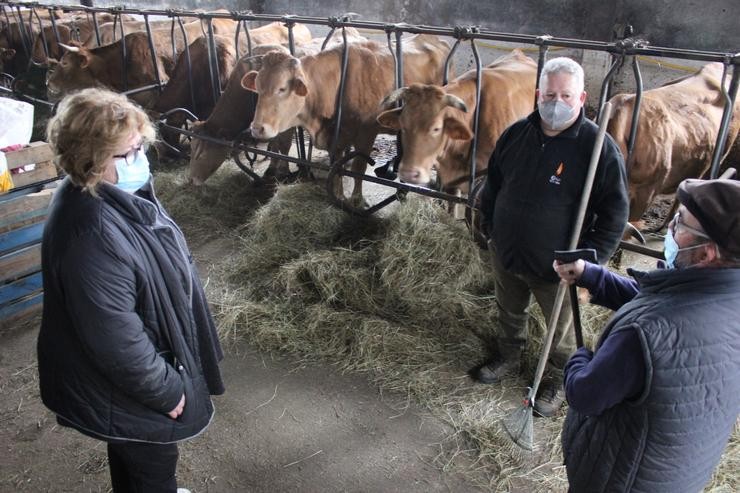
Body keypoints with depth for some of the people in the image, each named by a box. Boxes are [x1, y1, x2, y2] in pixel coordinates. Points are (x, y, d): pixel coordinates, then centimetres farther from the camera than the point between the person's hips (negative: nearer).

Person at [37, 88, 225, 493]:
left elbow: (161, 262, 9)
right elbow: (117, 341, -31)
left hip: (131, 369, 9)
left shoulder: (113, 192, -7)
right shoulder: (93, 238, -38)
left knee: (132, 458, 33)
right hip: (122, 387, -8)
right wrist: (165, 391, -17)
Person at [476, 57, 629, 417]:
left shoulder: (598, 146, -19)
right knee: (509, 313, 26)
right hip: (506, 254, 4)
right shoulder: (516, 134, -5)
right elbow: (493, 183, 10)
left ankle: (557, 379, 43)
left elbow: (615, 211, -14)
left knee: (561, 328, 18)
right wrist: (489, 226, 11)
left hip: (557, 266, -4)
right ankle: (507, 357, 53)